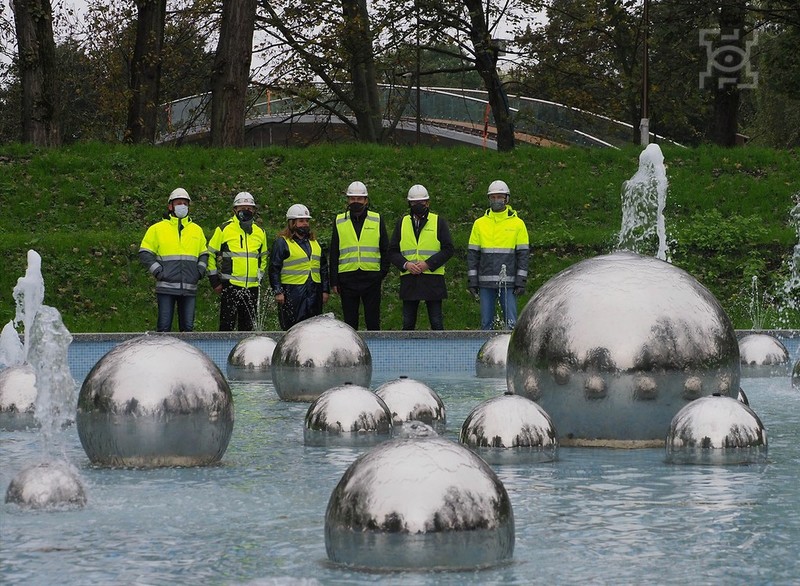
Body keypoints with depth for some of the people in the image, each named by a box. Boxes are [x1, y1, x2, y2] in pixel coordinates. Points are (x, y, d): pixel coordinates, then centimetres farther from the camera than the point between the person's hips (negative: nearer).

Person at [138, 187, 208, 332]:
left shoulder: (197, 230, 16)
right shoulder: (157, 229, 5)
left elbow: (204, 254, 26)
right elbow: (144, 253, 4)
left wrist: (200, 271, 8)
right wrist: (157, 271, -7)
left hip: (189, 287, 3)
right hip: (166, 286, -3)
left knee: (188, 326, 3)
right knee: (164, 326, -6)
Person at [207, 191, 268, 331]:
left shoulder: (260, 232, 14)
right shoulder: (224, 229, 0)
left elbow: (263, 257, 27)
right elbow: (210, 254, 4)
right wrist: (214, 280, -1)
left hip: (252, 288, 4)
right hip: (230, 286, -4)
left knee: (248, 327, 7)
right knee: (227, 325, -7)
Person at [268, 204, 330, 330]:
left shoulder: (314, 242, 18)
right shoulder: (282, 242, -2)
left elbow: (323, 268, 23)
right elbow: (274, 269, -5)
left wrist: (325, 290, 16)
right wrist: (278, 291, -12)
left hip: (314, 293, 6)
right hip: (291, 293, -6)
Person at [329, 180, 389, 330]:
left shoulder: (377, 220, 7)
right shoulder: (339, 221, 9)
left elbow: (385, 249, 10)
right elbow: (334, 253, 10)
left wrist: (383, 272, -2)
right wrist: (334, 281, 4)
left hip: (371, 278, -1)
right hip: (347, 278, 1)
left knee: (373, 321, 1)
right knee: (350, 321, 4)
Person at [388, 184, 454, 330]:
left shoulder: (438, 222, 4)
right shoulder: (402, 223, 11)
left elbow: (448, 249, -2)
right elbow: (392, 251, 10)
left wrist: (428, 264, -14)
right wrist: (405, 264, -10)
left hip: (432, 278, -2)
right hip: (409, 280, 2)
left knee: (436, 323, -1)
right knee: (408, 323, 5)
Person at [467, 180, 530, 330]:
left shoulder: (517, 224, 4)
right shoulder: (480, 224, 9)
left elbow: (523, 254, 2)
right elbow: (472, 254, 9)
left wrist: (521, 282, -5)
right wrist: (472, 281, 2)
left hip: (508, 283, -2)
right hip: (486, 282, 2)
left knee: (511, 323, -5)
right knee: (486, 323, 4)